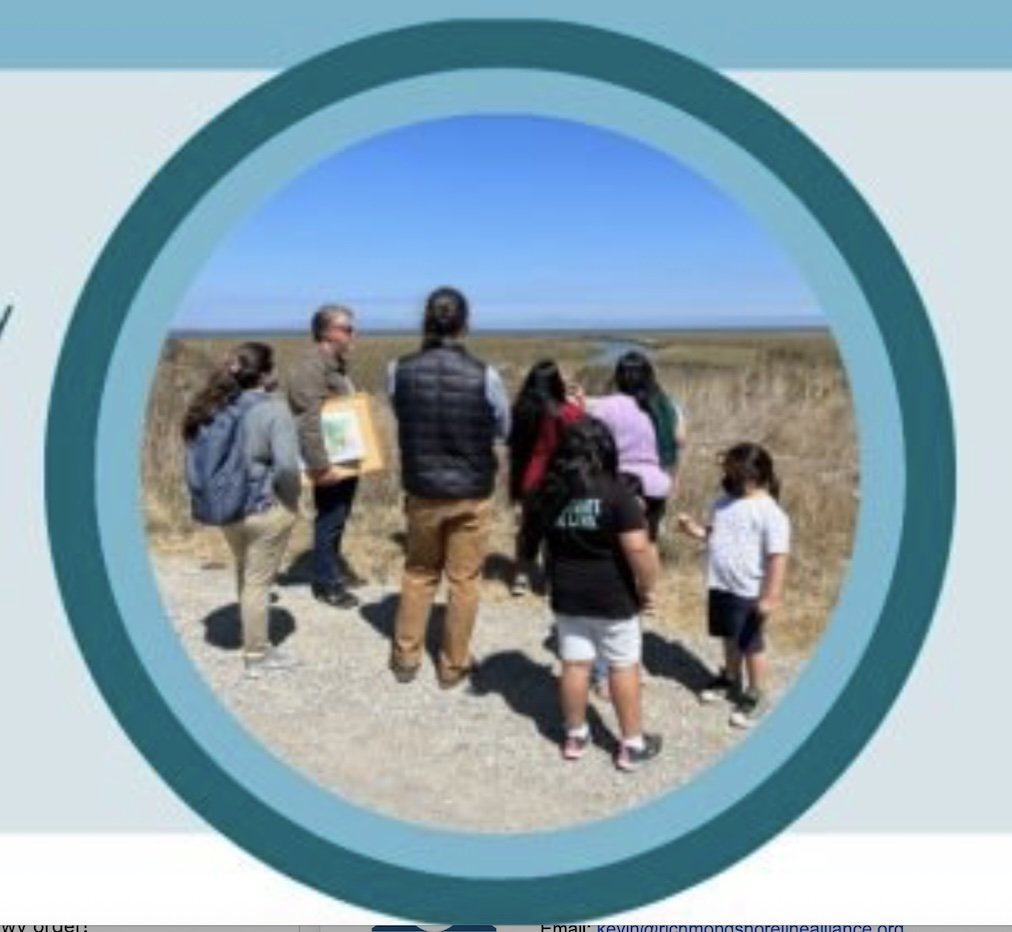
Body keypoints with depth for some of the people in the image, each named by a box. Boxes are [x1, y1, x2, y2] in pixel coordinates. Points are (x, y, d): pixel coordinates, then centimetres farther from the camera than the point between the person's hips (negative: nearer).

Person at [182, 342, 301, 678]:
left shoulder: (215, 406, 1)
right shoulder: (273, 408, -18)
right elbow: (286, 464, -28)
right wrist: (291, 498, -10)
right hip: (265, 510, -6)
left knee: (245, 574, 24)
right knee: (258, 581, 8)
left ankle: (253, 640, 40)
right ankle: (256, 656, 23)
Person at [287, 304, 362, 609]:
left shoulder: (336, 364, 13)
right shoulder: (311, 367, -19)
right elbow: (309, 423, -27)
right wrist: (321, 466, -30)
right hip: (331, 463, -9)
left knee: (338, 520, 21)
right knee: (329, 521, 2)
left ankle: (335, 567, 37)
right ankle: (325, 583, 15)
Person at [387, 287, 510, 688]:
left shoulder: (400, 370, -10)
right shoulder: (484, 375, -15)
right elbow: (504, 429, 1)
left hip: (421, 490, 2)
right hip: (472, 493, -2)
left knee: (418, 574, 21)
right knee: (463, 580, 12)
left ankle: (405, 658, 30)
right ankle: (453, 665, 24)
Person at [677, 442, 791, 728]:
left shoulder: (770, 513, -21)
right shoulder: (724, 502, 3)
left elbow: (777, 557, -22)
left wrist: (771, 596, -23)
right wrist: (696, 530, -4)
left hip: (749, 593, -7)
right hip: (721, 586, 7)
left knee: (751, 644, 9)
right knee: (730, 638, 24)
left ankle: (756, 695, 26)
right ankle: (730, 679, 44)